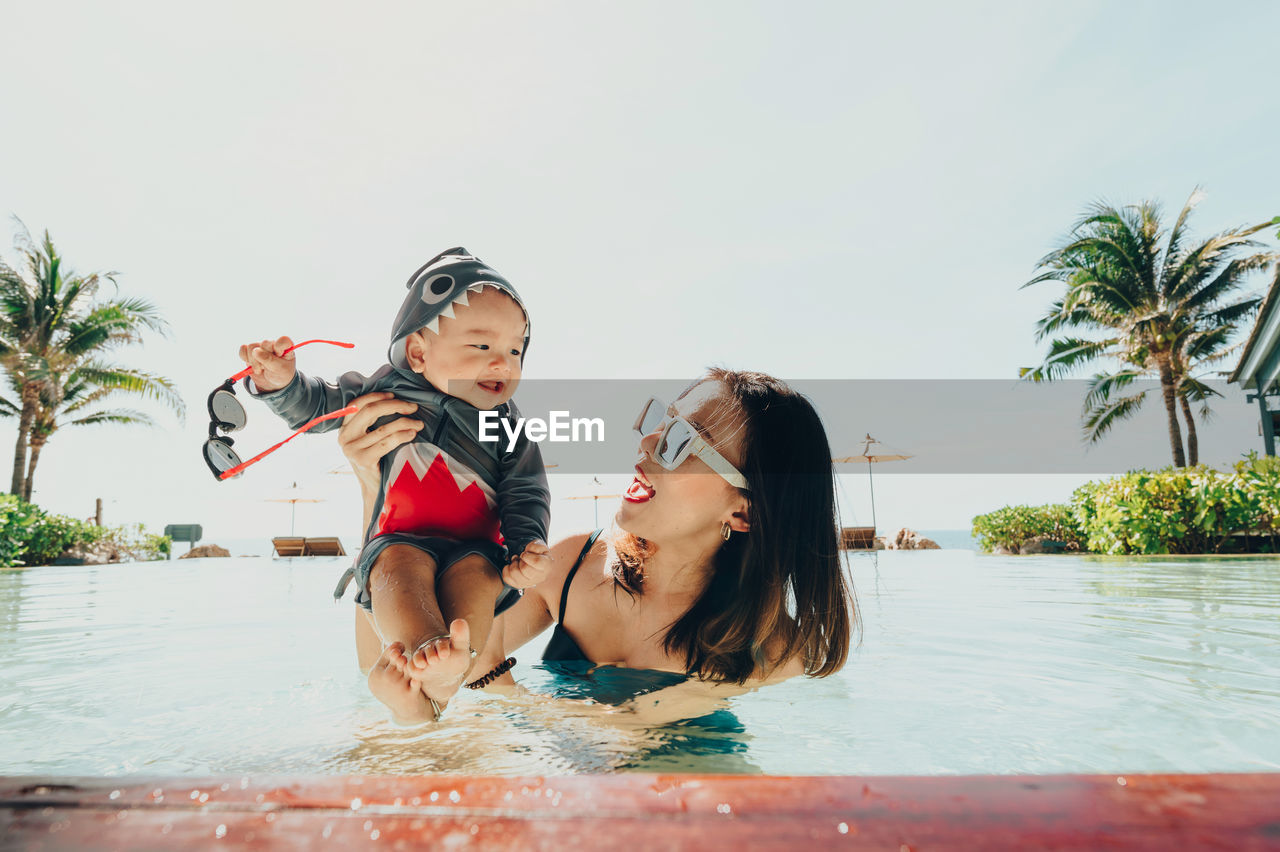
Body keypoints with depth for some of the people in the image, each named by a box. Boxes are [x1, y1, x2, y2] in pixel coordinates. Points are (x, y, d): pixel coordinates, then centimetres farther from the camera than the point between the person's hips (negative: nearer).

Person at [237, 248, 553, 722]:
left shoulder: (508, 429, 6)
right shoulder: (387, 394, 6)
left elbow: (526, 494, 4)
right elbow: (314, 406, 14)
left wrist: (527, 543, -15)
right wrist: (281, 383, -8)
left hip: (474, 548, 1)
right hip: (399, 541, 0)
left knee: (476, 573, -32)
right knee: (400, 565, -33)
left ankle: (447, 669, -55)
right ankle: (426, 649, -58)